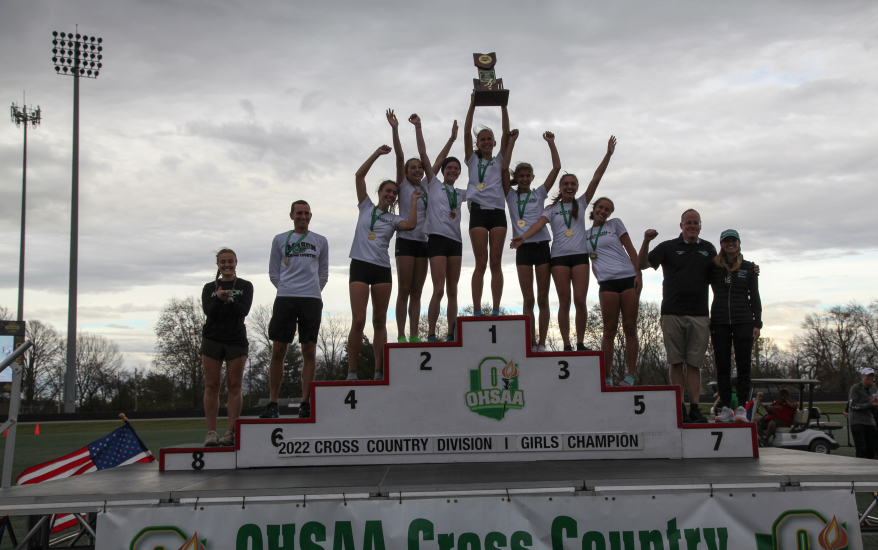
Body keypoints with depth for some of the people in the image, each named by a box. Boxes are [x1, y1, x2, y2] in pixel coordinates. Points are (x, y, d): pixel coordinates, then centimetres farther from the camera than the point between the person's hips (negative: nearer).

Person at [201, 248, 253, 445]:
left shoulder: (245, 286, 8)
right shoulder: (209, 287, 12)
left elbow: (244, 310, -7)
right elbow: (208, 311, -4)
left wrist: (229, 300, -23)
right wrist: (219, 299, -22)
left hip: (236, 340, -1)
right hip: (212, 339, 1)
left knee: (234, 386, -3)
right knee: (211, 386, -2)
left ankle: (231, 432, -1)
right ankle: (211, 432, 2)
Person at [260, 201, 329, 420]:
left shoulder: (320, 241, 14)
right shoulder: (280, 240, 13)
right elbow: (273, 273, 14)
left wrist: (312, 292, 9)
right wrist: (287, 289, 7)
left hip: (312, 300, 0)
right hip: (285, 299, 0)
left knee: (309, 351, -3)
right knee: (278, 350, -4)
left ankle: (305, 403, 0)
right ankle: (272, 403, 2)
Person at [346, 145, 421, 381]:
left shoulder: (394, 219, 16)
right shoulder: (366, 207, 14)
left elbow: (411, 224, -7)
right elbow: (359, 175, 7)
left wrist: (414, 201, 4)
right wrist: (377, 154, 5)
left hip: (382, 269, 2)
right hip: (360, 265, -2)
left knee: (380, 321, 2)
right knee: (358, 320, -12)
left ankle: (379, 371, 4)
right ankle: (351, 372, -8)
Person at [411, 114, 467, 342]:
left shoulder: (460, 193, 21)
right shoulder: (434, 185, 10)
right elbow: (423, 154, 4)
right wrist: (418, 127, 0)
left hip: (455, 241, 5)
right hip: (438, 238, -5)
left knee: (452, 291, 4)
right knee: (439, 289, -14)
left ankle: (451, 335, 7)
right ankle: (431, 335, -10)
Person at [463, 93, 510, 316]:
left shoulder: (499, 160, 17)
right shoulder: (472, 160, 14)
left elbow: (506, 134, 6)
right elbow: (466, 133, 3)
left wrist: (503, 107, -1)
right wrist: (472, 106, -4)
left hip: (497, 212, 1)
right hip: (479, 211, -1)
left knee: (496, 263, -2)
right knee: (481, 263, -7)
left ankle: (496, 311, -3)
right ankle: (477, 312, -6)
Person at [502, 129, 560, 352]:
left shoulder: (539, 194, 12)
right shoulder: (511, 195, 10)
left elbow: (556, 168, 6)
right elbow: (504, 168, -1)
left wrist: (551, 142, 3)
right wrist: (511, 141, -3)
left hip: (542, 244, 1)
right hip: (523, 248, 0)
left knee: (543, 298, 1)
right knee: (528, 299, 0)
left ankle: (542, 344, 4)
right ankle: (531, 344, 4)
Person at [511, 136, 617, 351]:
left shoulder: (581, 204, 13)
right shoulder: (552, 209, 11)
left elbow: (596, 179, 6)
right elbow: (540, 223, -7)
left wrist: (608, 154, -1)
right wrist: (523, 236, -27)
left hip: (579, 256, 1)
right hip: (559, 256, 0)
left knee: (580, 301, -8)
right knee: (564, 302, -2)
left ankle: (580, 343, 3)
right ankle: (567, 346, 1)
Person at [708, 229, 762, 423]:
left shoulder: (749, 267, 8)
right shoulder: (713, 267, 7)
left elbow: (755, 297, 8)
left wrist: (757, 323, 1)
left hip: (743, 321, 0)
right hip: (720, 322, 0)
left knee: (743, 366, -1)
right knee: (722, 366, 1)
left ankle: (741, 408, 2)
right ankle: (725, 408, 6)